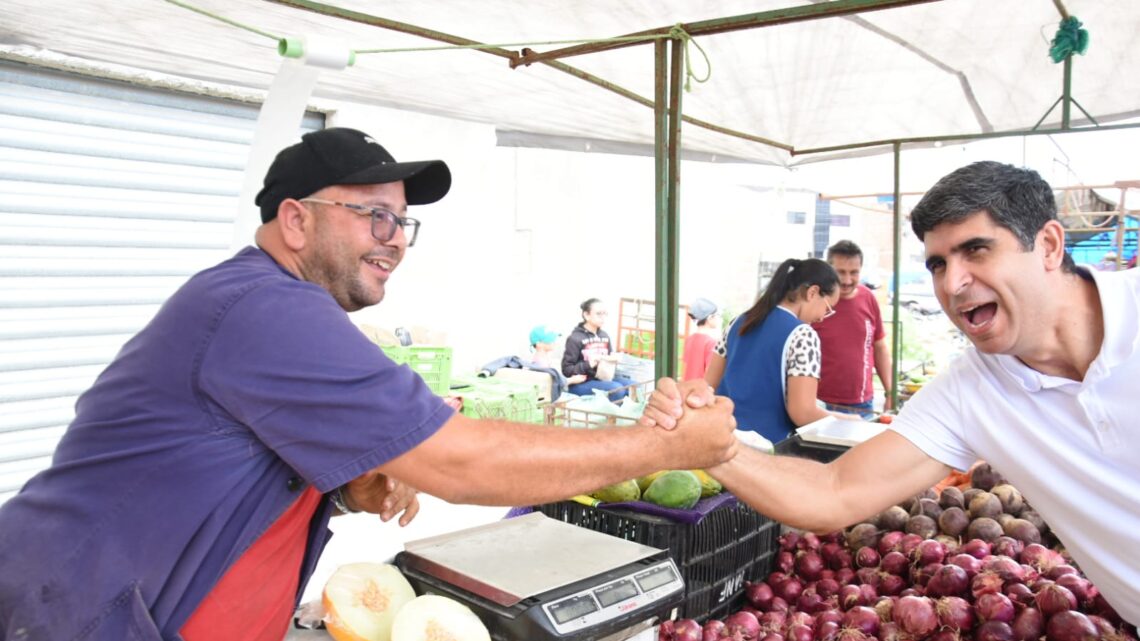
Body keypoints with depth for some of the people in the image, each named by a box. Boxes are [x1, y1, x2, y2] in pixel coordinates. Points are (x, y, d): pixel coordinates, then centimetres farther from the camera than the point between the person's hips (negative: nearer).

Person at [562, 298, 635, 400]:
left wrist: (613, 360, -2)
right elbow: (566, 370, -11)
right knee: (617, 389, -29)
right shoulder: (575, 338, -9)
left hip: (604, 377, 7)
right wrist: (589, 364, -24)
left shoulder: (604, 336, 11)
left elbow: (610, 359, 23)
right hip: (581, 383, -7)